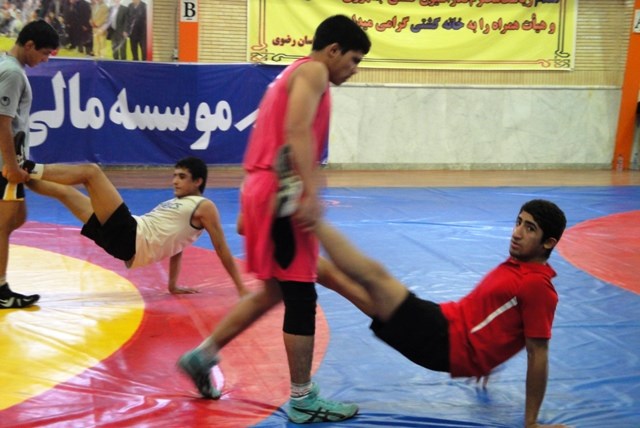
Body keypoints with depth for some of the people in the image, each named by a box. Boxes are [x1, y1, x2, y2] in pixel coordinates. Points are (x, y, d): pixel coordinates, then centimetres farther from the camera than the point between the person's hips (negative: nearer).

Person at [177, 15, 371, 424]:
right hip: (281, 192, -10)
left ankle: (202, 357, 25)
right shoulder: (313, 70, -6)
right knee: (301, 297, -3)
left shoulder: (294, 73, 23)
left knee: (275, 292, 19)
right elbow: (297, 130, -23)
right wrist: (310, 192, -30)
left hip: (264, 190, 10)